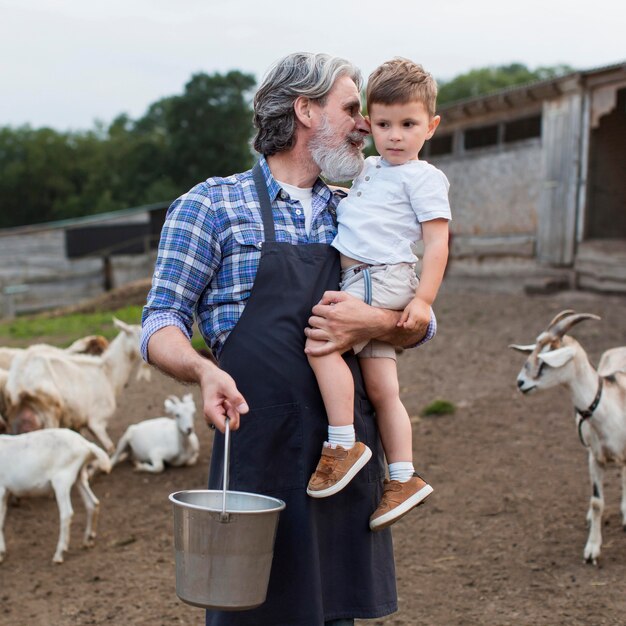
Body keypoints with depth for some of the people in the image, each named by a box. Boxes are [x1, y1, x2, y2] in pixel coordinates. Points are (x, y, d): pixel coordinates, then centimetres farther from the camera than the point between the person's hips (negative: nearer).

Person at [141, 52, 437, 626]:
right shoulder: (211, 205, 1)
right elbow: (162, 326, -3)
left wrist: (374, 322, -10)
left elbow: (421, 323, 13)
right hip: (259, 447, -4)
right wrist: (204, 371, -24)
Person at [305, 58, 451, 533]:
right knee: (382, 390, 6)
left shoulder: (423, 177, -3)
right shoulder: (370, 169, 21)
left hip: (383, 279, -8)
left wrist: (423, 299, -16)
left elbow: (437, 242, -10)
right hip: (359, 281, 8)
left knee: (321, 339, -23)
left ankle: (343, 444, -18)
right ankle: (404, 477, 11)